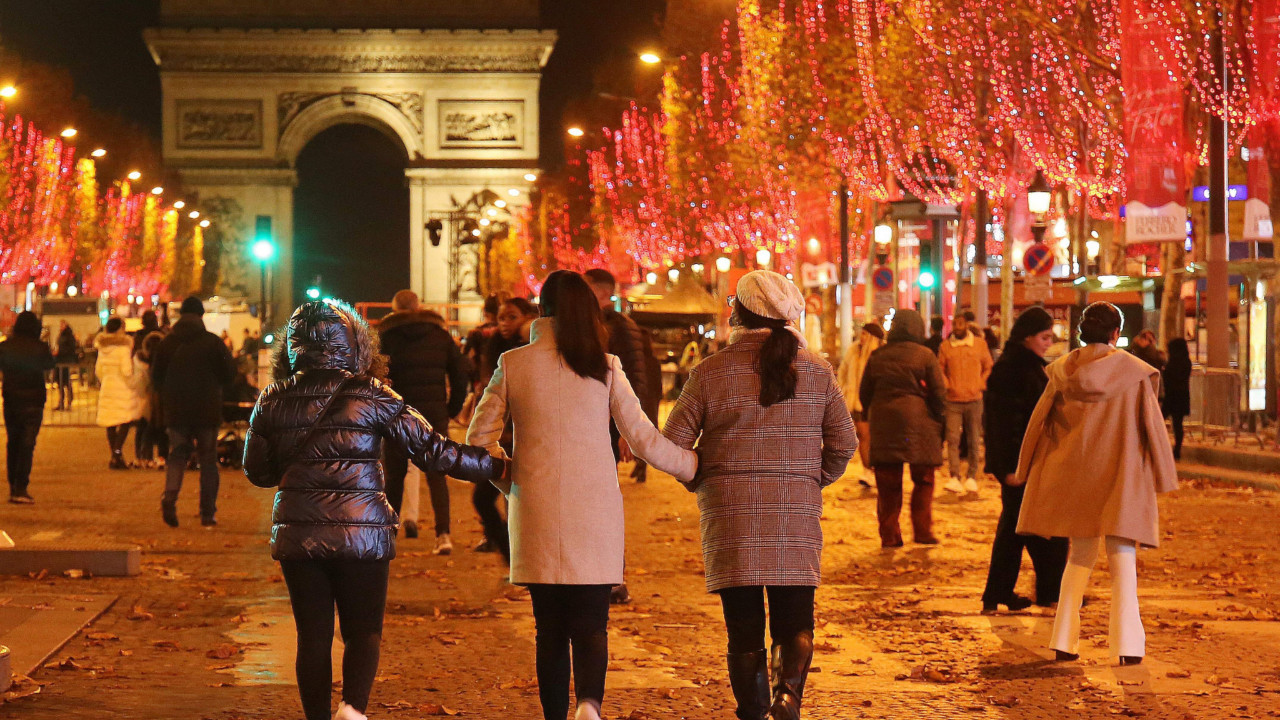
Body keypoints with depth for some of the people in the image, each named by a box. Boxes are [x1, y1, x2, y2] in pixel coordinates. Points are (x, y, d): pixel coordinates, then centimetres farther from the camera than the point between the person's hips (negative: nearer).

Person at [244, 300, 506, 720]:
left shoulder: (273, 402, 3)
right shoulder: (371, 395, -5)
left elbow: (257, 471, 12)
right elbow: (431, 451, -4)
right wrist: (498, 467, 5)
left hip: (297, 535, 2)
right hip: (361, 534, -2)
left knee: (313, 636, 10)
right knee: (363, 631, 8)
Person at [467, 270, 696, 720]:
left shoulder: (513, 365, 0)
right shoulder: (605, 367, -1)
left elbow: (478, 438, 3)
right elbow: (644, 440, 1)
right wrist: (696, 466, 15)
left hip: (537, 513, 1)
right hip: (596, 512, -1)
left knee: (550, 628, 11)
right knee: (591, 625, 3)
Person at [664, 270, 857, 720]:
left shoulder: (711, 372, -4)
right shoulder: (817, 371, 3)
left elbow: (672, 442, -3)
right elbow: (844, 443, 7)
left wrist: (701, 482, 14)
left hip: (730, 515, -1)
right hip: (797, 515, 1)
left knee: (743, 628, 7)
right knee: (795, 621, 5)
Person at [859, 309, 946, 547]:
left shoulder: (877, 356, 5)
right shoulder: (924, 356, -4)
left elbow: (865, 394, 11)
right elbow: (939, 393, -5)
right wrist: (936, 420, 7)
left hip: (884, 427, 3)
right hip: (919, 424, -3)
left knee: (888, 485, 7)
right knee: (923, 480, 9)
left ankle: (889, 535, 5)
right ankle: (922, 531, 5)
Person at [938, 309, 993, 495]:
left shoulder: (980, 343, 4)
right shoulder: (946, 345, 4)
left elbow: (988, 368, 12)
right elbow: (939, 369, 10)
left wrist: (980, 386, 0)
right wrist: (945, 386, -5)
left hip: (974, 399, 0)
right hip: (953, 400, 0)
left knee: (974, 441, 4)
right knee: (952, 439, -8)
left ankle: (971, 477, 12)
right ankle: (954, 478, -8)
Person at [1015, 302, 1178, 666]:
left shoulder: (1063, 370, 3)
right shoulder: (1134, 372, -5)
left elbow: (1040, 422, 7)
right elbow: (1151, 425, -2)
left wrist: (1025, 472, 16)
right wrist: (1162, 476, 7)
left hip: (1072, 473, 3)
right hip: (1120, 474, -3)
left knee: (1079, 557, 14)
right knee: (1122, 559, 2)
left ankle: (1064, 640, 9)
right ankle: (1127, 645, -5)